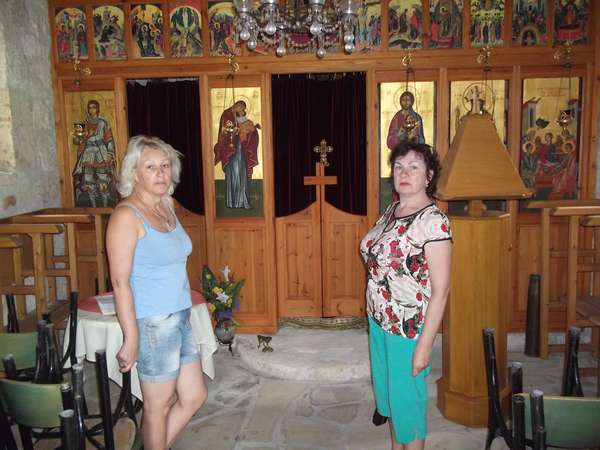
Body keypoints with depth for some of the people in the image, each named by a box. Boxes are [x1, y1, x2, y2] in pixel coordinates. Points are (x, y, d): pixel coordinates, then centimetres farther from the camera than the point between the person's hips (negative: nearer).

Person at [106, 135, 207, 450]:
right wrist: (131, 338, -19)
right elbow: (120, 282, -19)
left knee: (194, 397, 17)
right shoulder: (126, 215, -16)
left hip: (180, 318, 8)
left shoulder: (166, 207, 8)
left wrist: (181, 313, 15)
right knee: (159, 406, 9)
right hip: (152, 324, -8)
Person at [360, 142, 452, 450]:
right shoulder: (391, 210, 4)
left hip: (409, 328, -8)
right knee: (387, 389, 22)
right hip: (379, 320, 8)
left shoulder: (433, 221, -20)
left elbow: (440, 290, -20)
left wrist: (425, 344, -20)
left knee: (407, 397, 9)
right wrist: (375, 314, 14)